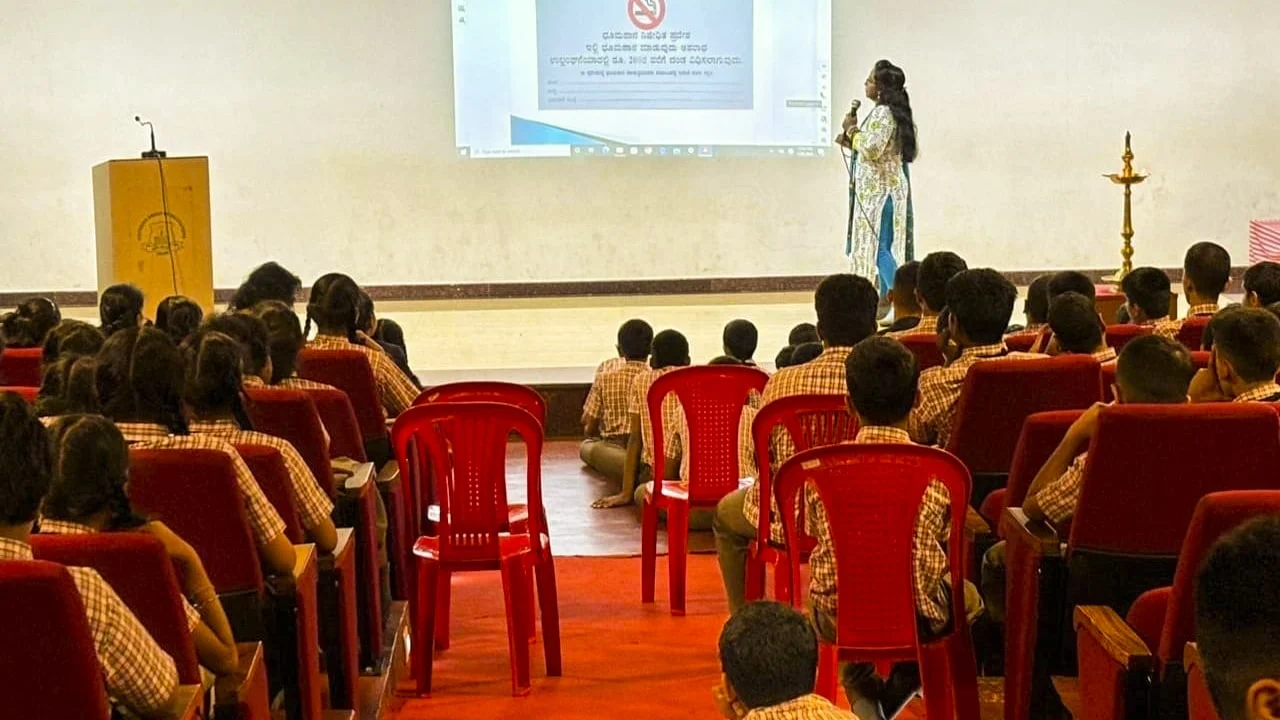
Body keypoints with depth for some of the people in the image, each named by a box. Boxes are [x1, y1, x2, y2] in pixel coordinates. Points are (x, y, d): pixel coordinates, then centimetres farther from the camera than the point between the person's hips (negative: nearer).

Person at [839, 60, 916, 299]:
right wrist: (852, 143, 13)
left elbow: (872, 149, -24)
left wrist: (852, 130, -10)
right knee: (883, 245, 11)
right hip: (884, 188, 10)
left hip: (879, 190, -10)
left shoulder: (882, 112, -15)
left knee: (877, 246, -12)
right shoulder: (892, 112, 15)